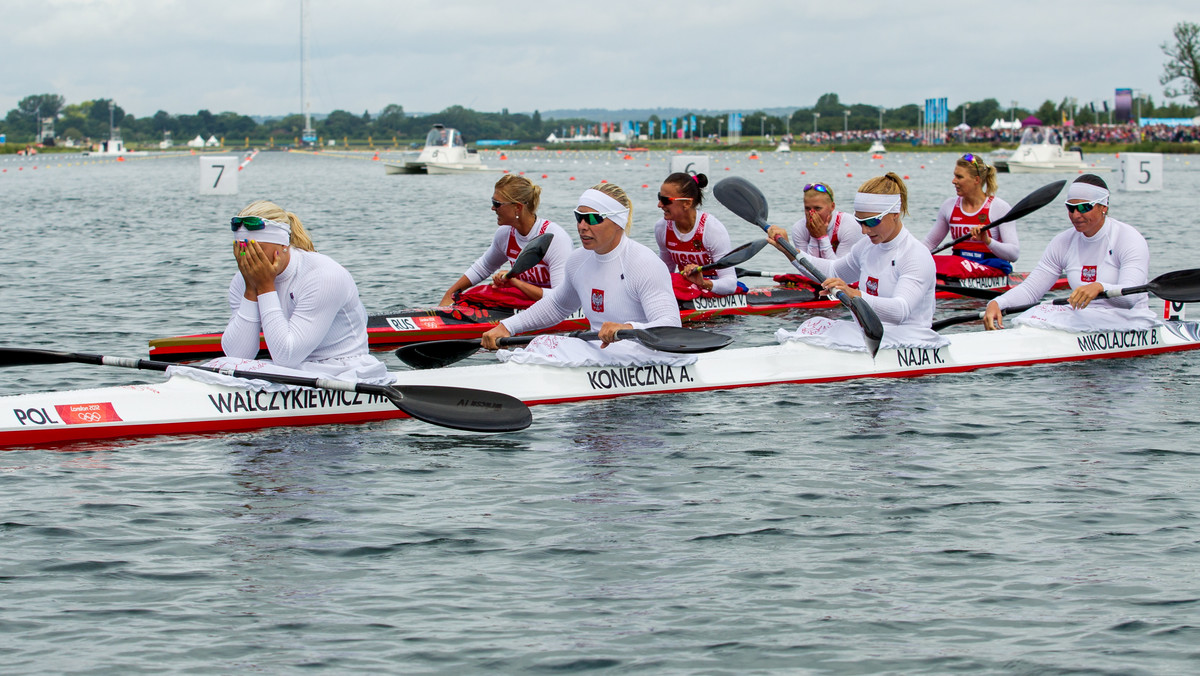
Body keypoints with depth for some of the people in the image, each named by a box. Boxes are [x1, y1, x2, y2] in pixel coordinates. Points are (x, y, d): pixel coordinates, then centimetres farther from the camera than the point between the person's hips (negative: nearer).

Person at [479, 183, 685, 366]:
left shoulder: (645, 265, -15)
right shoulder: (578, 261, 10)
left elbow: (670, 326, -25)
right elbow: (558, 305, 31)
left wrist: (629, 329, -45)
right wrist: (507, 326, 20)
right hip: (600, 352, 7)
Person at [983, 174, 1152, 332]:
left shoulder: (1130, 239, -10)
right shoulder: (1063, 243, 7)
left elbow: (1130, 297, -24)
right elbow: (1030, 288, 4)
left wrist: (1099, 287, -46)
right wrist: (996, 304, -16)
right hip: (1083, 318, 5)